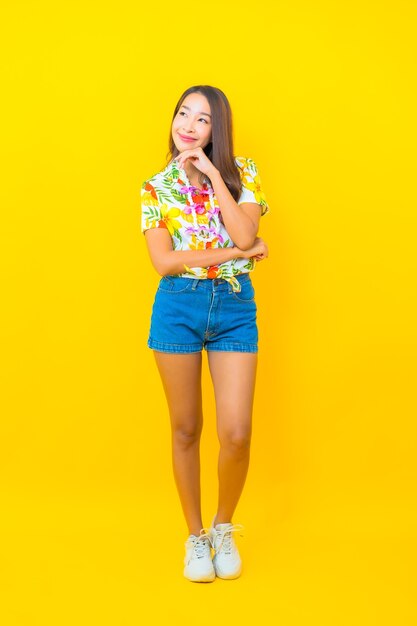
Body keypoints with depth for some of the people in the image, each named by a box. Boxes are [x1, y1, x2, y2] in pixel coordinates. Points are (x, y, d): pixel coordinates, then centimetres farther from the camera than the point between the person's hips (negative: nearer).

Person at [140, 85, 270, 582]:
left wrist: (212, 174, -11)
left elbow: (245, 234, -12)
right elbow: (163, 262, -7)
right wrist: (234, 253, -11)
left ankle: (224, 527, 23)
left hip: (235, 305, 0)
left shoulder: (240, 172, 5)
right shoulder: (156, 187, 4)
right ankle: (195, 536, 26)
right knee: (185, 428, 8)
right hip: (178, 308, 0)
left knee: (236, 433, -5)